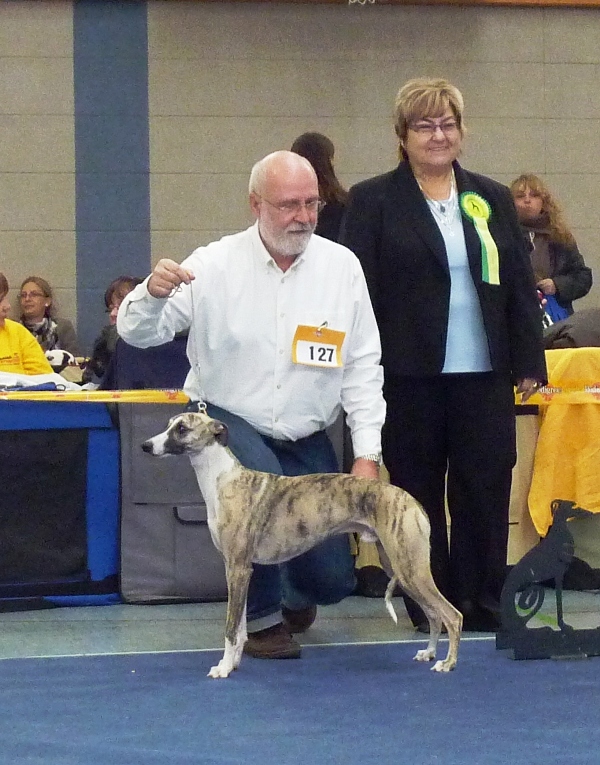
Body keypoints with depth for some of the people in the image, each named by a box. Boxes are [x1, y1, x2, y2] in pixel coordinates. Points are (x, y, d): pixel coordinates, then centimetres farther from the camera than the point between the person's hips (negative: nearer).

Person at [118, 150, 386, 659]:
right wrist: (152, 293, -33)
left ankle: (291, 593, 39)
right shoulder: (216, 265, -10)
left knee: (332, 580, -3)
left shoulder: (341, 266, -5)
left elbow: (362, 367, -3)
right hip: (230, 421, -2)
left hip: (306, 439, 2)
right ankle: (260, 615, -9)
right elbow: (138, 332, -10)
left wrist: (368, 453, -9)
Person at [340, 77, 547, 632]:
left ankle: (483, 605, 9)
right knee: (419, 492, 4)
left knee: (485, 491, 1)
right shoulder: (373, 201, 3)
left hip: (483, 376, 3)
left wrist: (529, 362, 6)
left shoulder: (492, 200, 13)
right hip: (409, 377, -3)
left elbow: (520, 286, 13)